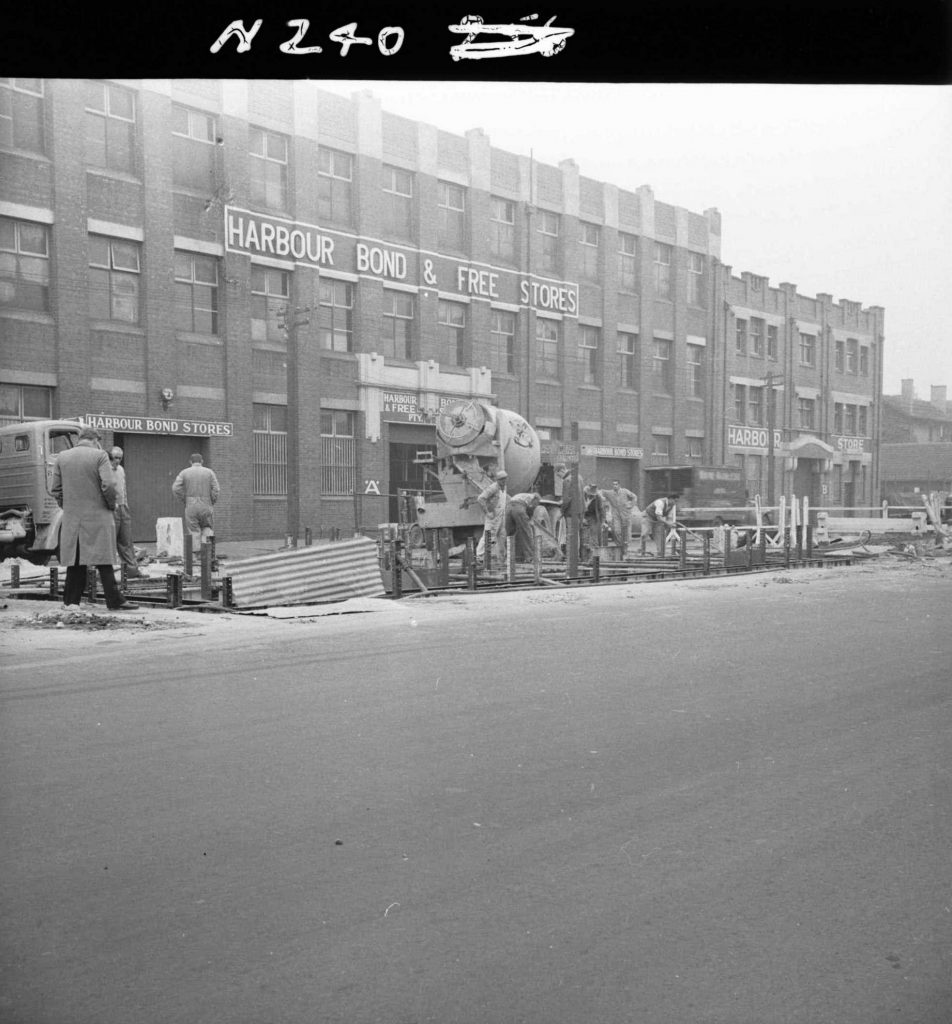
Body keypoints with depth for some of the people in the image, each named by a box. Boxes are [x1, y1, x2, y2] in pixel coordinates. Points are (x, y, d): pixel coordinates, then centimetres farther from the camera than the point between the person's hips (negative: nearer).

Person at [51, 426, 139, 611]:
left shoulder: (61, 457, 7)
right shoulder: (99, 456, -7)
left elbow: (56, 489, 8)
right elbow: (108, 485, -15)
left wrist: (66, 507, 18)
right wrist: (111, 505, 1)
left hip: (71, 518, 4)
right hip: (97, 516, -4)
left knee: (74, 561, 11)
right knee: (104, 561, -3)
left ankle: (71, 601, 14)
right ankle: (114, 601, -2)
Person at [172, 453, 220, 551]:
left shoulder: (184, 472, 3)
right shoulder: (209, 472, 3)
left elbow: (176, 488, -7)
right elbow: (216, 490, -6)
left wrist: (185, 500, 5)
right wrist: (211, 503, 6)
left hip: (191, 507, 0)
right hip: (206, 506, 0)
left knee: (194, 533, 5)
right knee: (207, 528, 18)